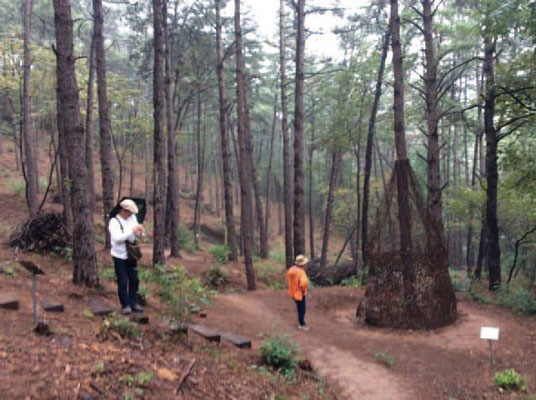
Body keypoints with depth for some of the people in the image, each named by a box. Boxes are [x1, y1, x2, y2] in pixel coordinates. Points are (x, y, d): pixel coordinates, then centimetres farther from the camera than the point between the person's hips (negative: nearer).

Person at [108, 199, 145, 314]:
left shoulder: (132, 218, 6)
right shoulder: (114, 221, -13)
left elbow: (136, 235, 13)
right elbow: (117, 238, -27)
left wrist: (140, 231, -10)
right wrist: (132, 231, -28)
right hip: (119, 256, -6)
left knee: (134, 280, 9)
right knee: (123, 282, -1)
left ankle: (134, 303, 19)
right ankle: (125, 305, 11)